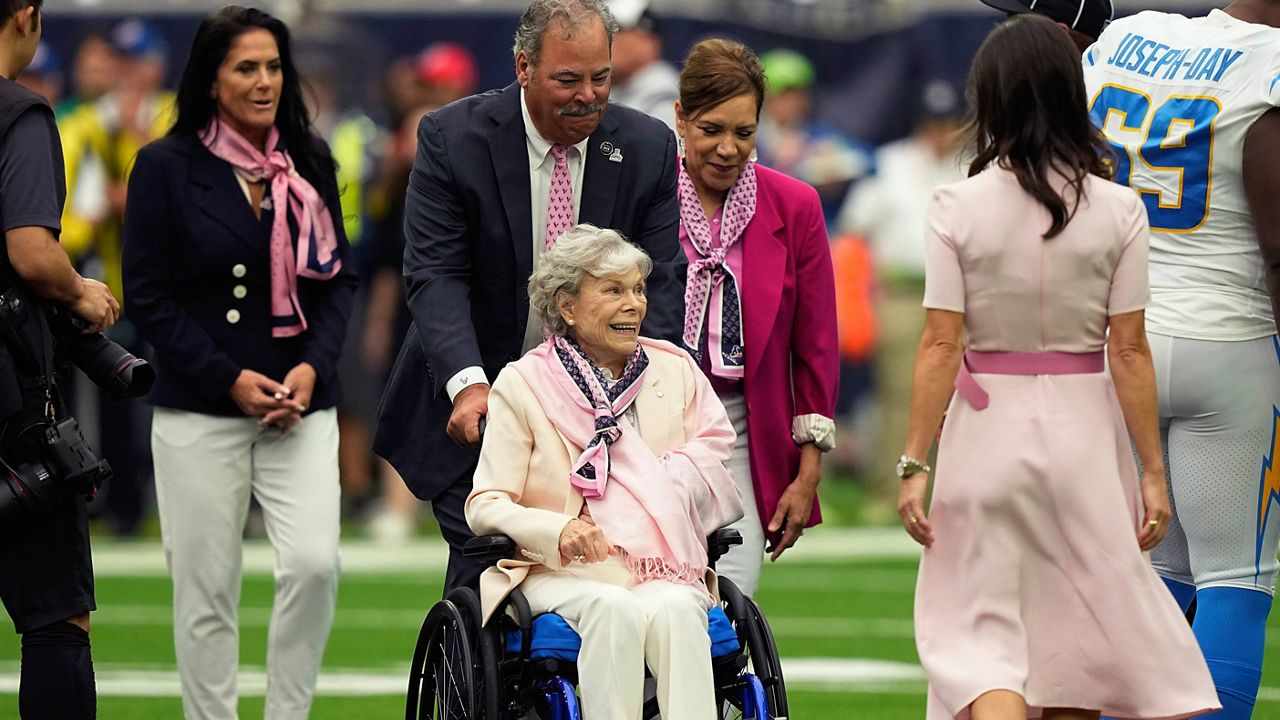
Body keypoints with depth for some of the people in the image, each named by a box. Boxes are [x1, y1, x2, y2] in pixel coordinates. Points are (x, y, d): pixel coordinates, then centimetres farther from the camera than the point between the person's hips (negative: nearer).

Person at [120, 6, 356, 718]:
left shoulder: (309, 163, 9)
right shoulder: (167, 167, -2)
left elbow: (340, 279, 11)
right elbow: (147, 294, -4)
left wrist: (313, 367, -6)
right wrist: (229, 379, -11)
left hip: (300, 408, 2)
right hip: (198, 411, -2)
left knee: (315, 564, -13)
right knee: (207, 589, -1)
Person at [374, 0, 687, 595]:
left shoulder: (649, 149, -2)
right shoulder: (451, 138, -9)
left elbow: (661, 281, -3)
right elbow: (435, 275, -14)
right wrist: (468, 384, -30)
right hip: (474, 410, -2)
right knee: (481, 571, -7)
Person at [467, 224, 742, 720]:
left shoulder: (676, 370, 18)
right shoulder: (522, 384, 7)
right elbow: (485, 506, 1)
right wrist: (558, 530, -18)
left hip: (665, 571, 2)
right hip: (562, 574, -2)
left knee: (674, 610, -33)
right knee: (614, 609, -36)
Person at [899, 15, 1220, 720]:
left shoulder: (958, 207, -7)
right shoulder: (1117, 210, -4)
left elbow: (941, 346, -9)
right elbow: (1129, 351, -3)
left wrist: (914, 463, -3)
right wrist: (1152, 469, 3)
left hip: (987, 426, -1)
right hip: (1084, 425, 1)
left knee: (981, 634, 1)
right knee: (1076, 632, 13)